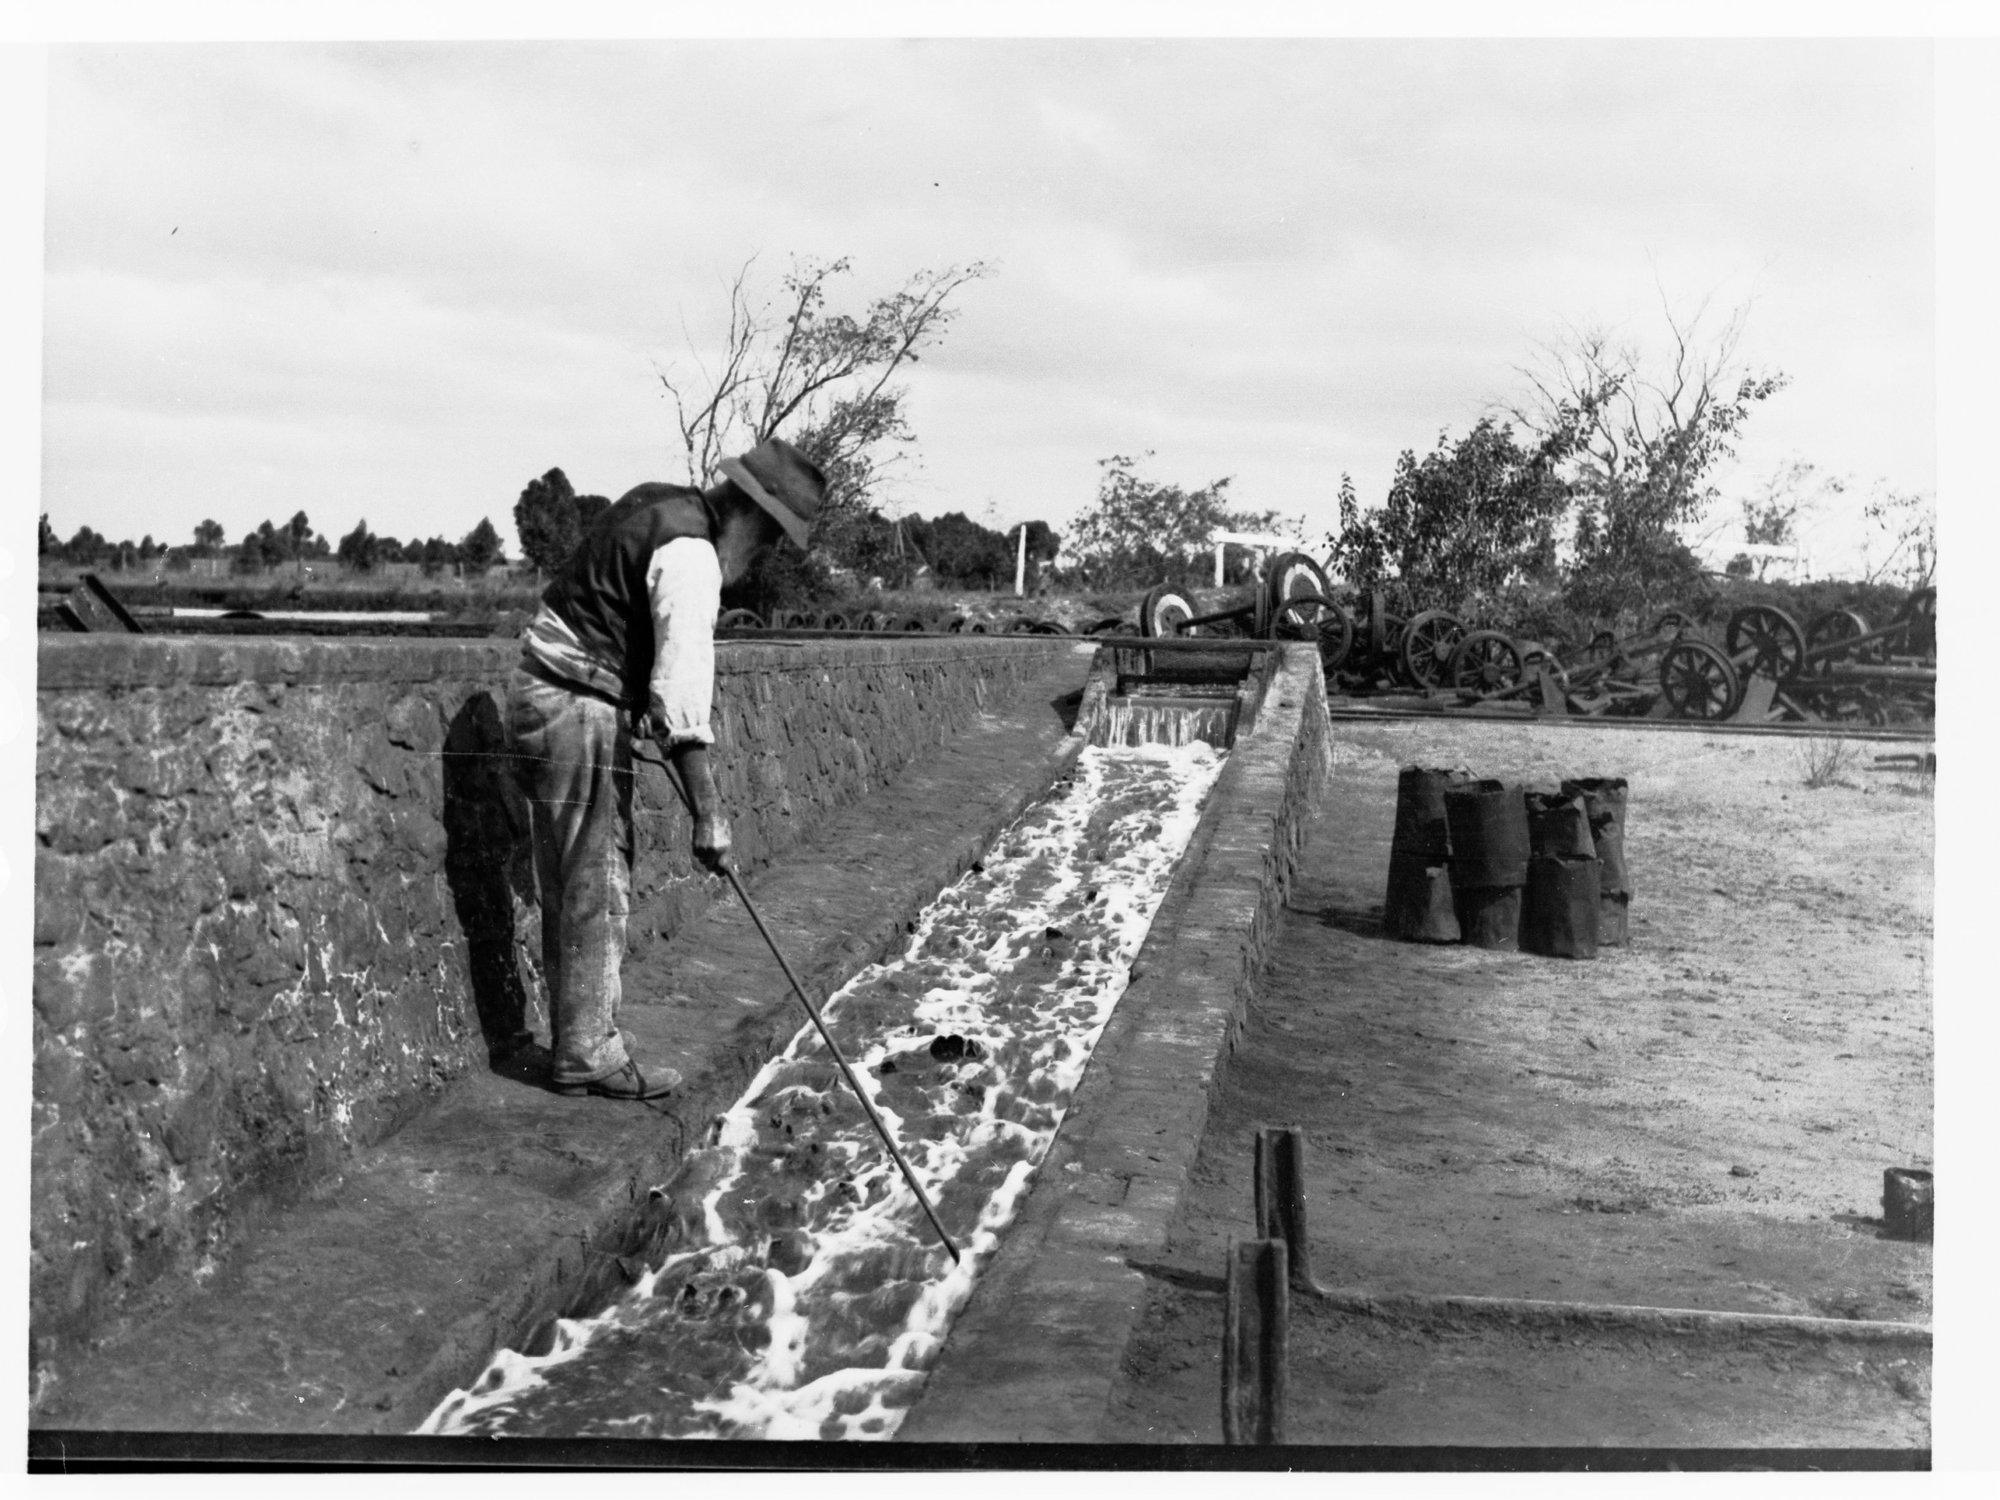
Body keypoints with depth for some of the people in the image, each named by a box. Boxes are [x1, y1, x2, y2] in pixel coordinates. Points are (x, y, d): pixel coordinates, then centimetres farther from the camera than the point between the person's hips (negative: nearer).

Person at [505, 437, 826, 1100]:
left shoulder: (657, 503, 12)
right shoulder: (690, 553, -19)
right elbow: (683, 687, -26)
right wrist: (708, 813, -26)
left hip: (539, 692, 10)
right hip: (580, 715, -10)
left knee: (568, 887, 15)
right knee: (597, 889, -2)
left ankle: (581, 1033, 24)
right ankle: (587, 1054, 6)